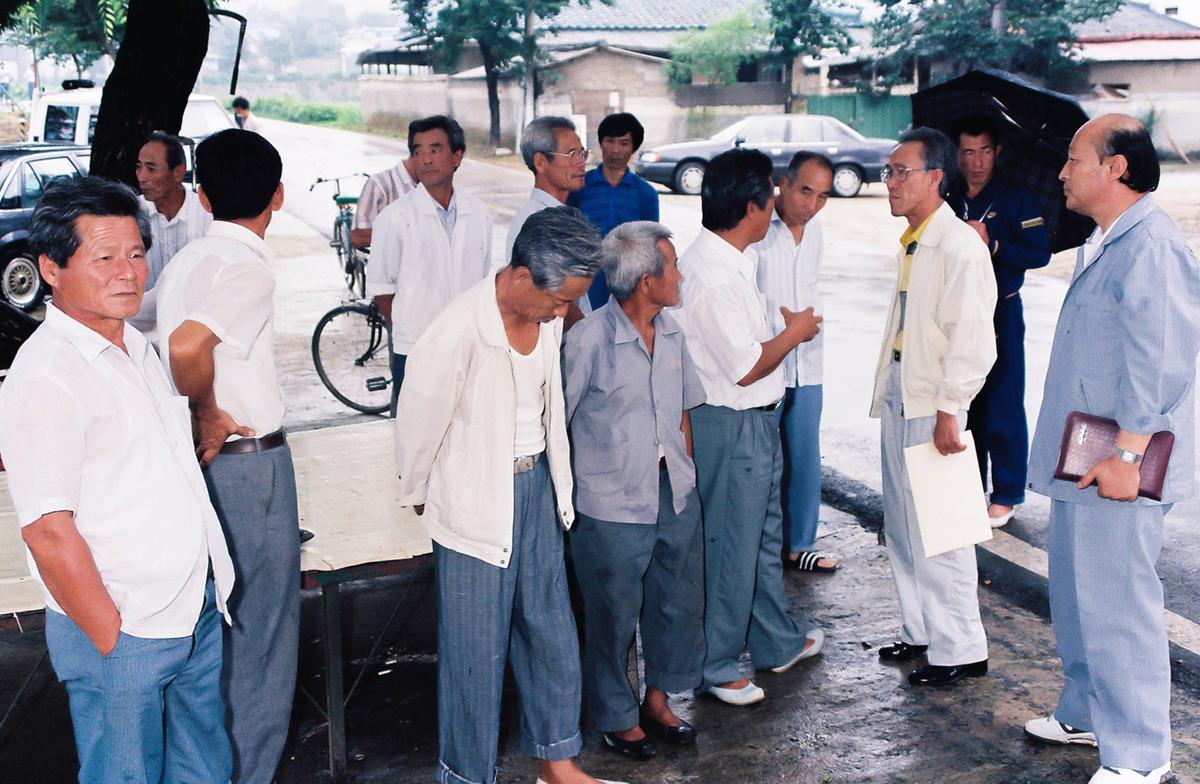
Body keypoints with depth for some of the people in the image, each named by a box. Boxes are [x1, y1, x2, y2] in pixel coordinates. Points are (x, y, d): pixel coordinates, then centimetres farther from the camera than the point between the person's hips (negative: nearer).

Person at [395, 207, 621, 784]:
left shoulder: (548, 319, -3)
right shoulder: (457, 335, -24)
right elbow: (419, 421, -12)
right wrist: (418, 495, 4)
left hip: (536, 486, 6)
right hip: (475, 500, -6)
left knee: (550, 629, 15)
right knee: (477, 648, 5)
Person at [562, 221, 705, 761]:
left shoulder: (671, 333, 5)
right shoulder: (588, 340, -17)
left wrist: (686, 474, 10)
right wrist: (566, 496, -6)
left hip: (676, 498, 7)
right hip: (613, 507, -6)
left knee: (679, 601, 16)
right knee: (614, 615, 8)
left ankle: (657, 700, 38)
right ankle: (616, 717, 30)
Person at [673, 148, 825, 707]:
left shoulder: (726, 260, 7)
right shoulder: (713, 277, -26)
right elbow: (747, 368, -23)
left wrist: (786, 327, 8)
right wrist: (793, 332, -10)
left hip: (755, 421, 11)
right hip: (733, 428, -11)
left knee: (764, 535, 22)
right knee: (730, 547, 3)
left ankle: (777, 643, 39)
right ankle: (715, 666, 19)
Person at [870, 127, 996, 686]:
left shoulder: (961, 247, -16)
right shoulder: (912, 245, 12)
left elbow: (972, 341, -19)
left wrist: (948, 411, -20)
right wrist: (886, 391, 14)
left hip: (933, 405, -9)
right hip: (898, 398, 9)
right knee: (901, 528, 16)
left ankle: (960, 649, 11)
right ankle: (921, 632, 30)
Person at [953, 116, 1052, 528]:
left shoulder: (1016, 198, -5)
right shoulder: (950, 200, 9)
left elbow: (1040, 253, -12)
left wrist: (992, 245, -21)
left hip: (1001, 312, -5)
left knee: (1002, 406, -3)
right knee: (964, 404, 11)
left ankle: (1007, 495, 8)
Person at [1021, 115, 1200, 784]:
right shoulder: (1104, 243, 15)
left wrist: (1126, 454, -24)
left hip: (1117, 470, -10)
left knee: (1116, 604, -4)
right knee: (1076, 593, 19)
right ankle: (1086, 714, 35)